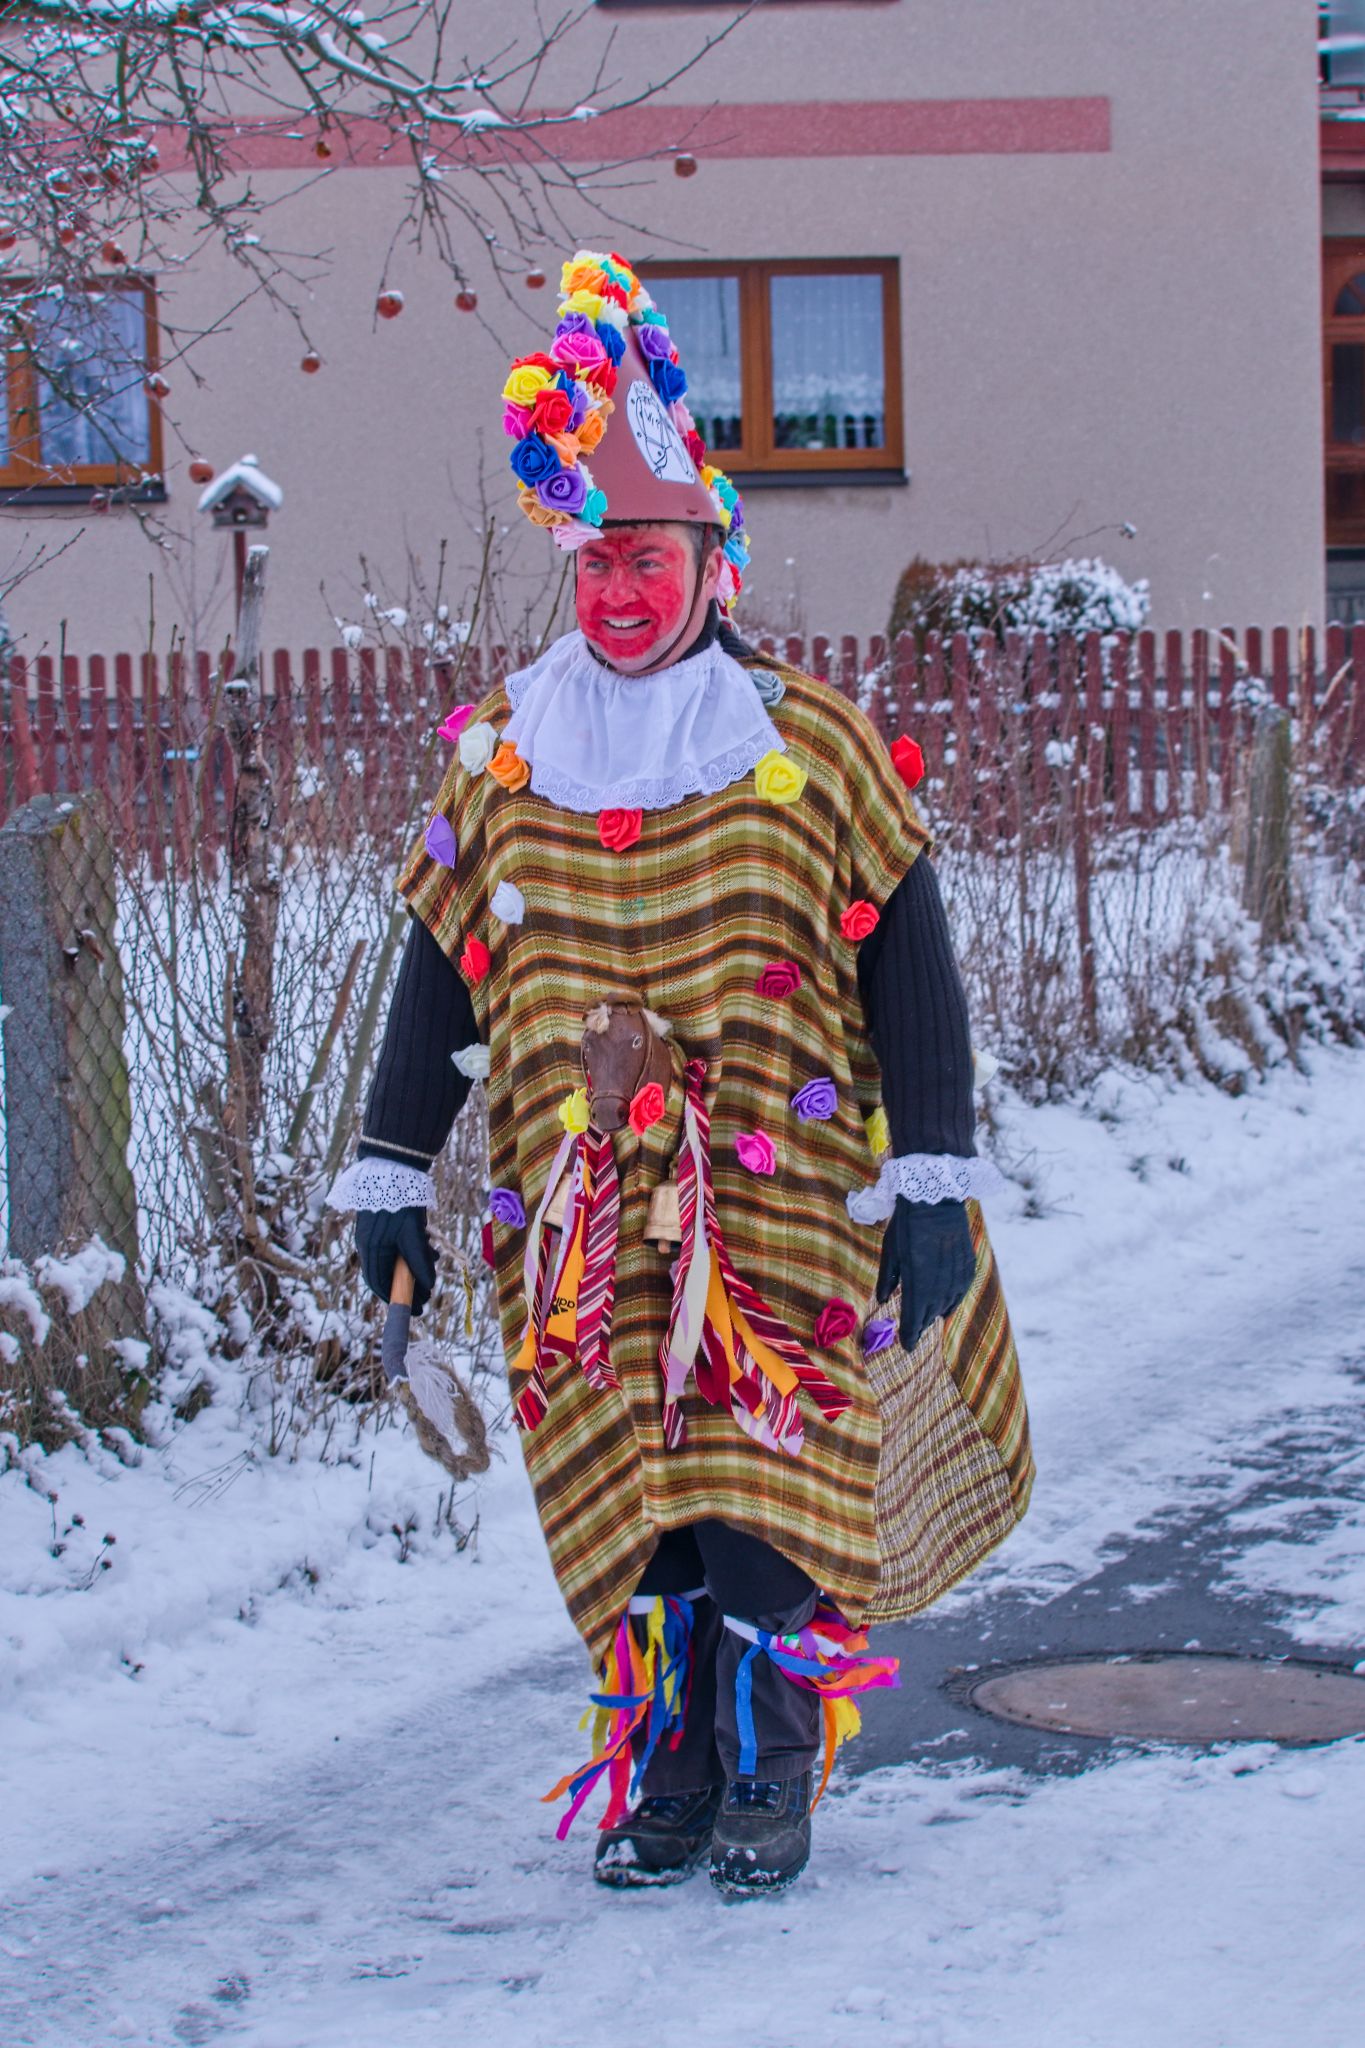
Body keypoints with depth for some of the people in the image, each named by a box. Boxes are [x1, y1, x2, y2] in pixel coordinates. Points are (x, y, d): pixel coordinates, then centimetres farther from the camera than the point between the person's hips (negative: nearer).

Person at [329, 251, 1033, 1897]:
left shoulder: (812, 745, 1)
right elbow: (439, 972, 13)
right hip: (586, 1210, 2)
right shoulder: (502, 754, 8)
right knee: (629, 1505, 3)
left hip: (780, 1199, -2)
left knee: (762, 1483, -5)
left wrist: (933, 1184, -3)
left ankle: (772, 1782, 11)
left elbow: (908, 966, 1)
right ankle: (667, 1788, 17)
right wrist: (388, 1181, 10)